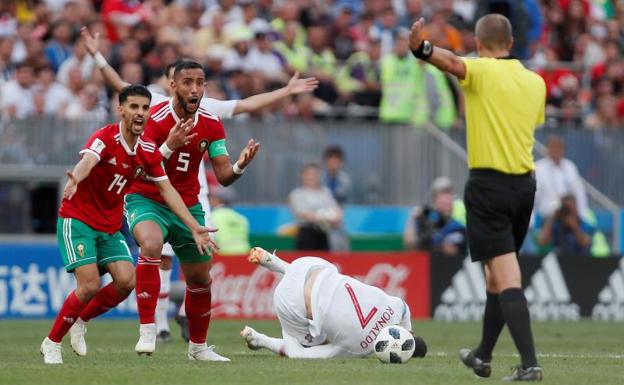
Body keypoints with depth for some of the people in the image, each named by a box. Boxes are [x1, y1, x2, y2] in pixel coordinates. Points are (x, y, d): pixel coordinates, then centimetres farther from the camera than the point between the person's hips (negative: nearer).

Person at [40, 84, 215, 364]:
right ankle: (51, 343, 1)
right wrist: (75, 179, -65)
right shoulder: (105, 138, -20)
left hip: (110, 226, 6)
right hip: (78, 220, -6)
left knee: (127, 281, -11)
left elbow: (167, 190, 7)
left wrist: (194, 227, 2)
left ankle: (80, 321, 14)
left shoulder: (148, 150, 0)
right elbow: (87, 161, -41)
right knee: (89, 285, -18)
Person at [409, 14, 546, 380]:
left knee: (506, 277, -10)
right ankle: (482, 356, 32)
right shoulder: (535, 82, 9)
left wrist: (422, 48, -52)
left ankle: (530, 364, -20)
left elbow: (452, 62, -32)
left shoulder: (482, 71, -9)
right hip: (524, 184, 6)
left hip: (489, 184, -6)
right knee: (500, 273, 19)